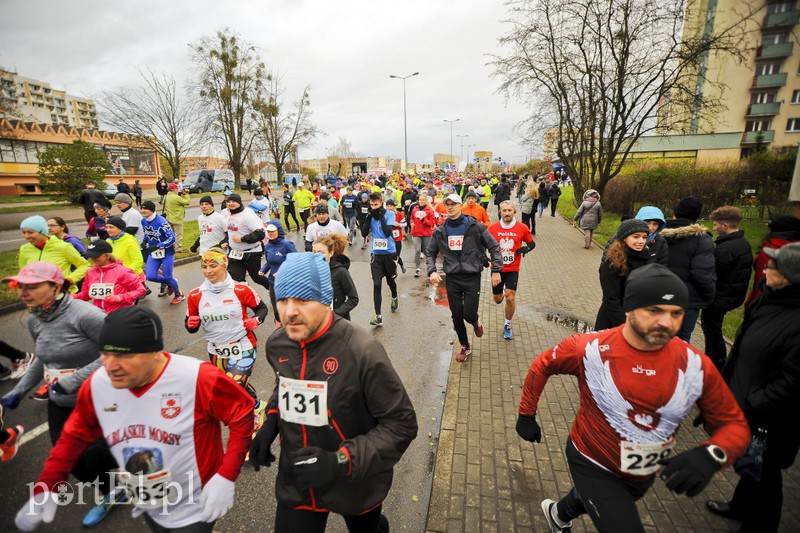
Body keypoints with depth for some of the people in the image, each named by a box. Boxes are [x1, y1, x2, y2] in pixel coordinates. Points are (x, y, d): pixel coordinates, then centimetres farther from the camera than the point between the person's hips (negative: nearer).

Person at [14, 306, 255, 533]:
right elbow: (75, 436, 4)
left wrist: (226, 476, -24)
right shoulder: (97, 385, -14)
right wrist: (46, 489, 1)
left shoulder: (198, 379, -32)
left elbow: (242, 413, -21)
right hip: (148, 508, 6)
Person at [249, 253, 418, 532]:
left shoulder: (361, 350, -29)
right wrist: (271, 422, -3)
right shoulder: (276, 344, -10)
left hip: (356, 485, -2)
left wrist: (343, 460, -28)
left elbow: (401, 423, -21)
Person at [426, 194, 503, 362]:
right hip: (452, 278, 3)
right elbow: (430, 252, 13)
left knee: (469, 314, -7)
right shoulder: (440, 231, 3)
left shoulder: (474, 227, -7)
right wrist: (432, 271, -2)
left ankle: (476, 322, 33)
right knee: (456, 315, 8)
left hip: (472, 277, -3)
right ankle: (465, 346, 31)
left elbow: (494, 247, -1)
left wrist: (496, 271, -4)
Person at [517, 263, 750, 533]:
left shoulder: (697, 365, -20)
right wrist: (526, 415, -5)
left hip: (645, 475, 5)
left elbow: (734, 423, -8)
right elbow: (542, 366, -12)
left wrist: (711, 455, -29)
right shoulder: (590, 349, -28)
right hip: (593, 465, -4)